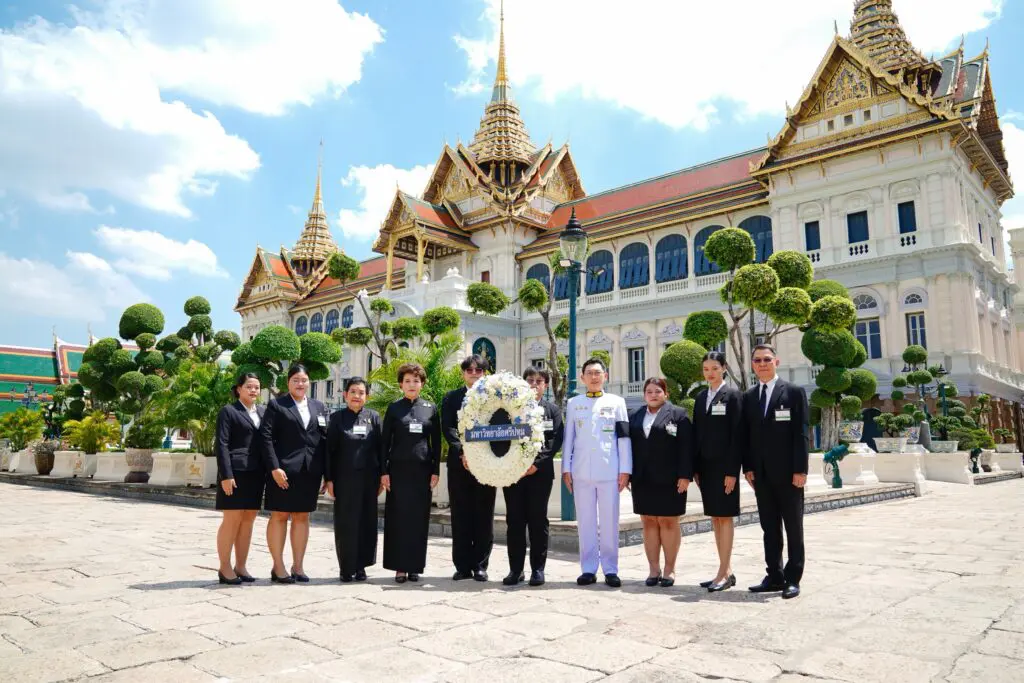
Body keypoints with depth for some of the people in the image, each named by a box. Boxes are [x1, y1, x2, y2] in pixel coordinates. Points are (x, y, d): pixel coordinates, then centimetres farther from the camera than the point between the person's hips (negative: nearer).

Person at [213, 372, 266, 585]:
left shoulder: (263, 412, 15)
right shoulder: (228, 411, -1)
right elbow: (221, 445, -8)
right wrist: (226, 475, -16)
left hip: (256, 473, 6)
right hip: (235, 472, -6)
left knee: (248, 520, 9)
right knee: (232, 519, -3)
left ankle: (240, 566, 17)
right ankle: (224, 567, 7)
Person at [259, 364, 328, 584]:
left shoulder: (319, 407, 13)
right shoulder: (276, 405, 2)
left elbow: (325, 439, 9)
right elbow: (266, 437, -6)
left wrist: (327, 474, 3)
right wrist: (274, 468, -15)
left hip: (310, 471, 4)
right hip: (284, 471, -4)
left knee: (302, 517, 9)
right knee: (279, 516, 2)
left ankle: (297, 567, 17)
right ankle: (278, 568, 10)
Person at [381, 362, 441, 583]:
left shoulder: (430, 409, 7)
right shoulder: (394, 408, 4)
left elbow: (436, 442, 8)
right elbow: (385, 441, 3)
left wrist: (435, 471, 1)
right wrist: (384, 472, -4)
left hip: (422, 470, 1)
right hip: (398, 470, -1)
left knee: (419, 518, 3)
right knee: (398, 518, 0)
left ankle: (415, 566, 13)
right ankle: (399, 567, 8)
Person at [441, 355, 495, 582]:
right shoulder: (451, 397, 10)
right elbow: (448, 428, -1)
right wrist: (462, 452, -15)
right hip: (459, 463, 1)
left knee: (484, 516, 3)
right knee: (460, 516, 4)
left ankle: (480, 565, 12)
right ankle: (463, 565, 11)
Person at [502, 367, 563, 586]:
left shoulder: (552, 410, 9)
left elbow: (555, 441, -2)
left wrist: (537, 463, -13)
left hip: (540, 472, -1)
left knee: (538, 521, 2)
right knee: (514, 521, 3)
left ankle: (537, 568, 10)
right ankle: (515, 569, 10)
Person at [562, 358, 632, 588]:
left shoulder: (616, 402, 8)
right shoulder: (573, 403, 11)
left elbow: (624, 438, 5)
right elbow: (568, 438, 9)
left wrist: (625, 469, -1)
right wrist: (566, 468, 4)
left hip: (609, 471, -1)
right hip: (581, 471, 1)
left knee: (609, 521, 2)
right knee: (585, 522, 4)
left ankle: (610, 569, 11)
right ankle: (588, 569, 12)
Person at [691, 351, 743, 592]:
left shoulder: (733, 395, -6)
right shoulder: (701, 397, 13)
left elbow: (736, 434, -11)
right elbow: (696, 434, 12)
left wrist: (732, 471, -15)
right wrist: (695, 468, 8)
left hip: (724, 466, -6)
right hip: (705, 466, 6)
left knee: (725, 517, -2)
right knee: (715, 518, 10)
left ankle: (723, 574, 3)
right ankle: (727, 571, 18)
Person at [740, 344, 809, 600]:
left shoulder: (794, 392, -3)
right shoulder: (749, 396, 11)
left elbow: (801, 433, -8)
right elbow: (746, 434, 10)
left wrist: (800, 470, -13)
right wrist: (748, 467, 3)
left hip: (787, 473, -4)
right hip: (761, 474, 5)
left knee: (793, 528, 6)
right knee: (769, 528, 10)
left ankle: (793, 579, 13)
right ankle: (775, 576, 18)